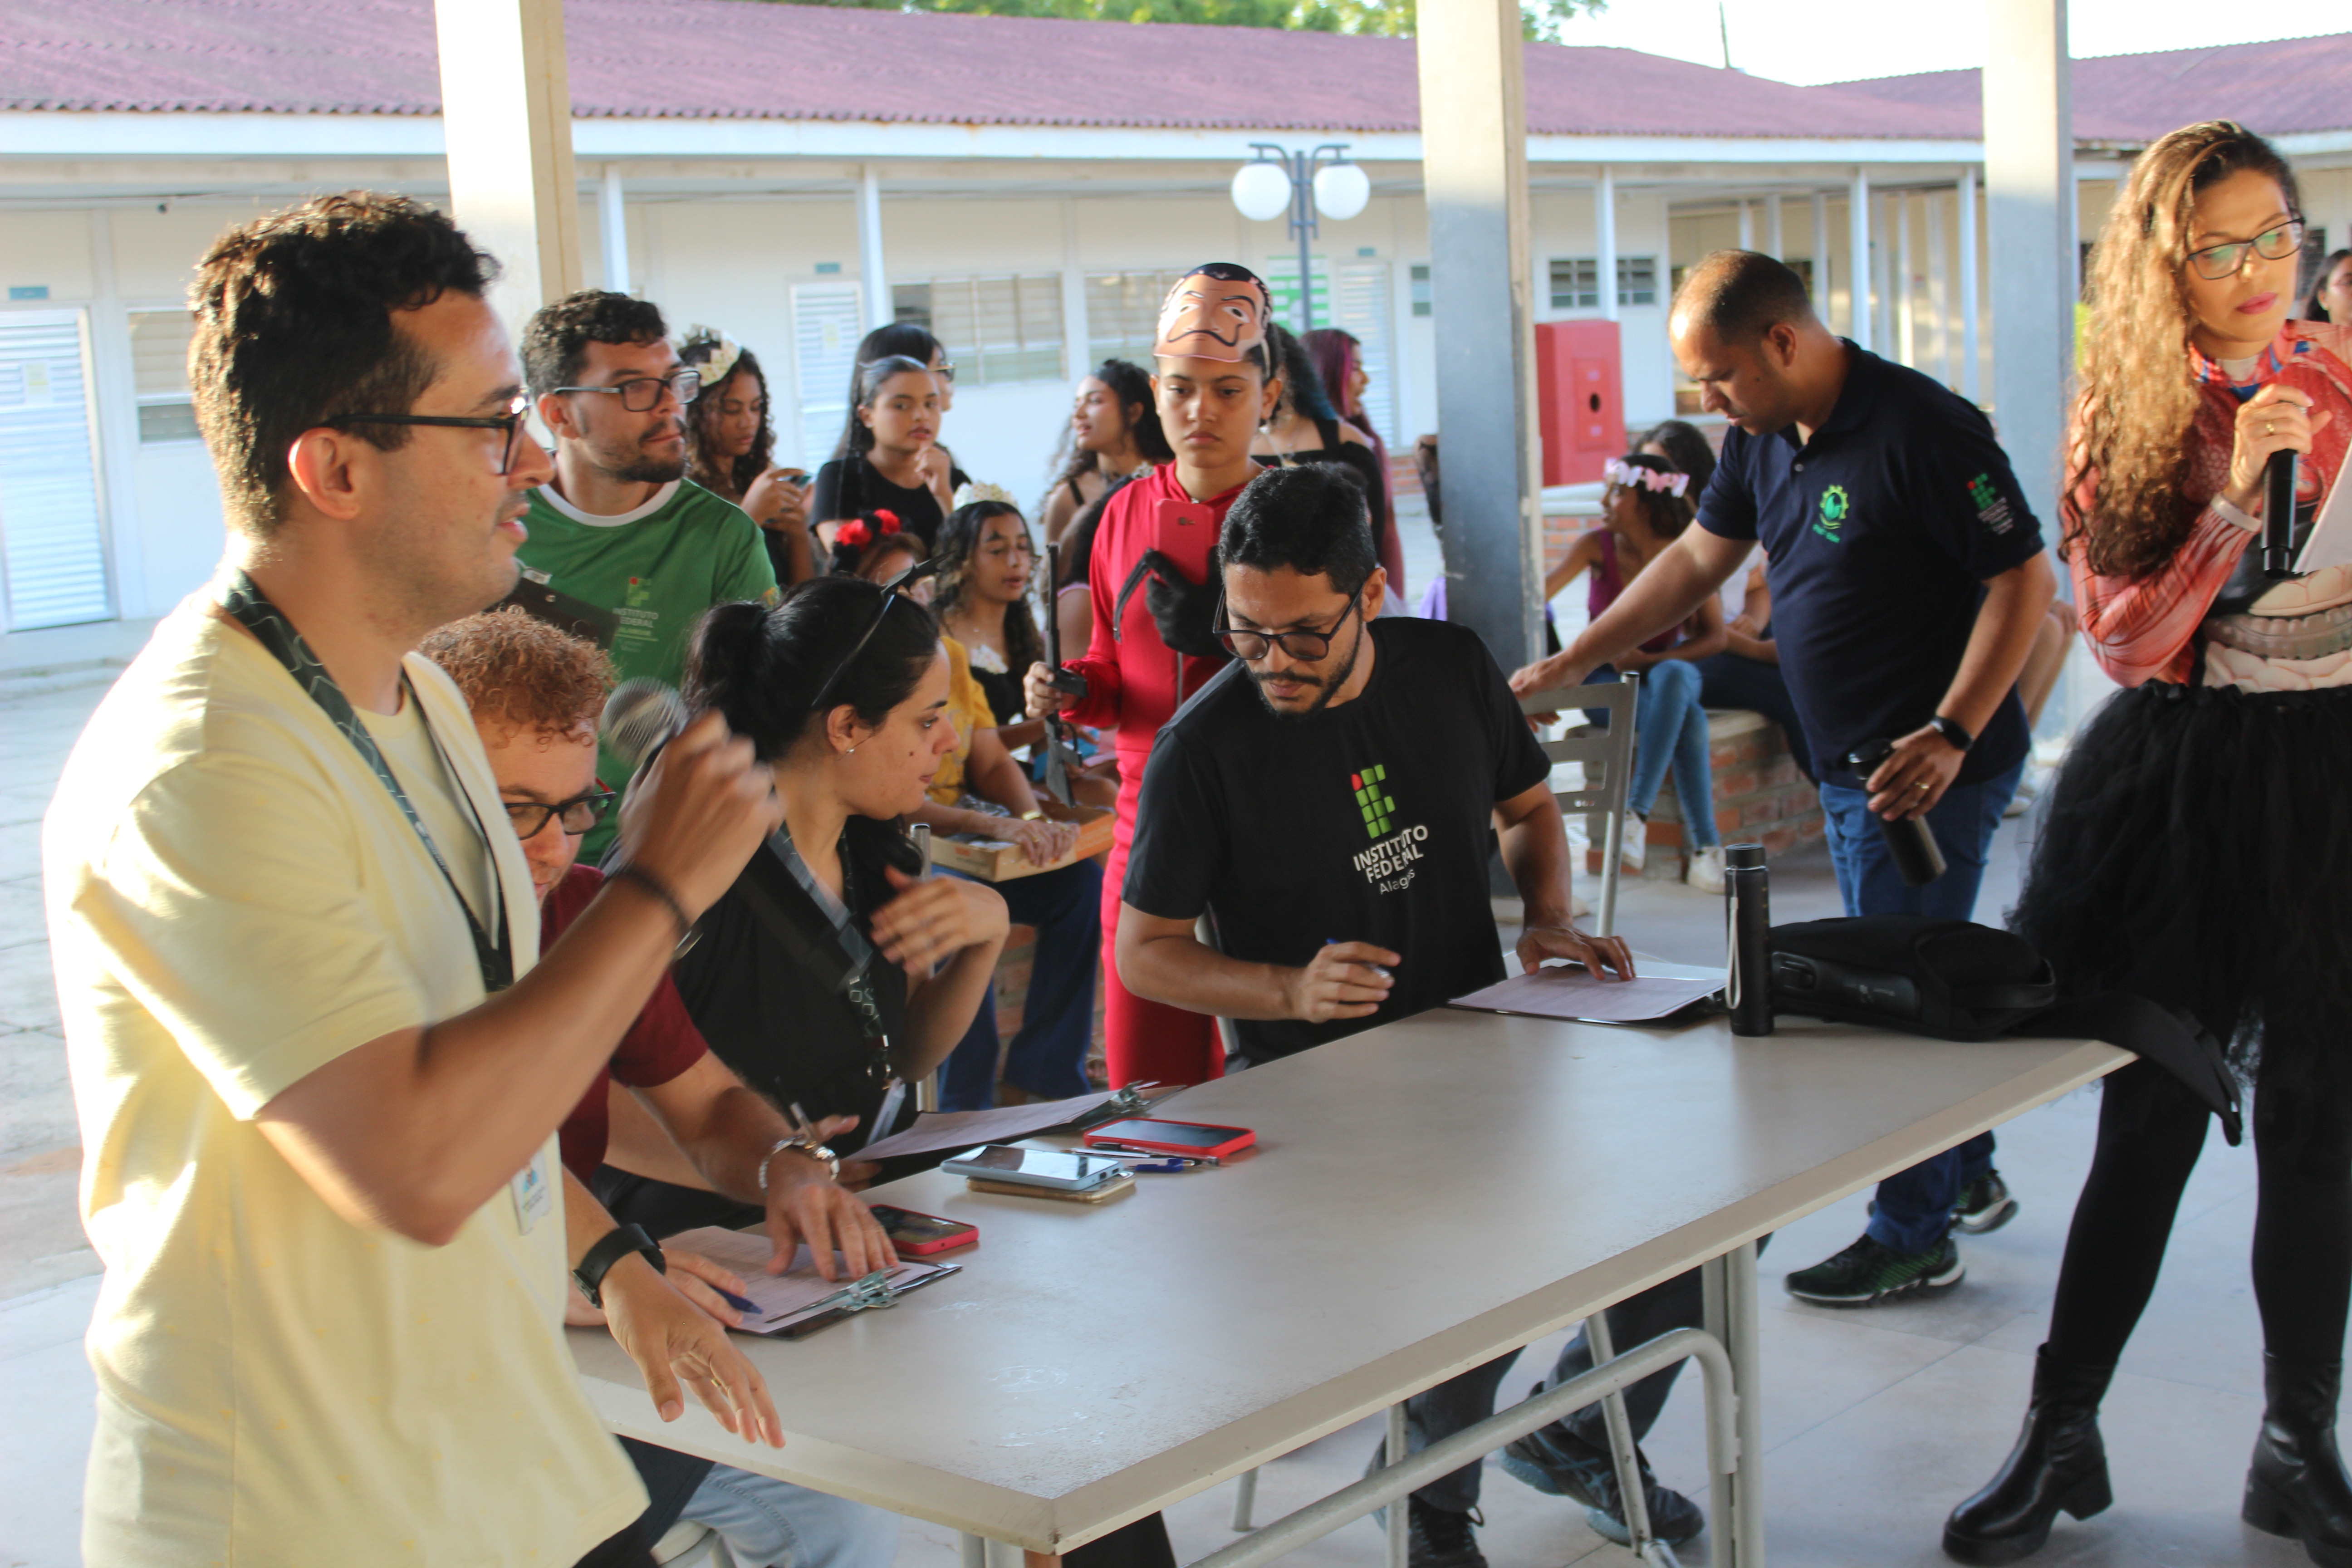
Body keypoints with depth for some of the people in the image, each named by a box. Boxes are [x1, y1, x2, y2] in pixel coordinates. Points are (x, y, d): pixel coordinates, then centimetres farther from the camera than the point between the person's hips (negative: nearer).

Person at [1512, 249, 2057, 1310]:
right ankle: (1968, 1176, 37)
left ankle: (1914, 1239, 14)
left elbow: (2024, 580, -19)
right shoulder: (1763, 436, 6)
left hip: (1927, 770, -9)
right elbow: (1698, 559, 15)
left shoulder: (1920, 430, -20)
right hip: (1850, 764, 9)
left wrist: (1950, 736, -25)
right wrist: (1569, 665, 13)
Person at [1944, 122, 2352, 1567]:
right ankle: (2063, 1435, 16)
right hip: (2186, 779, 0)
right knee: (2151, 1115, 3)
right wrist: (2236, 496, -16)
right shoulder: (2130, 419, 2)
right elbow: (2126, 640, -7)